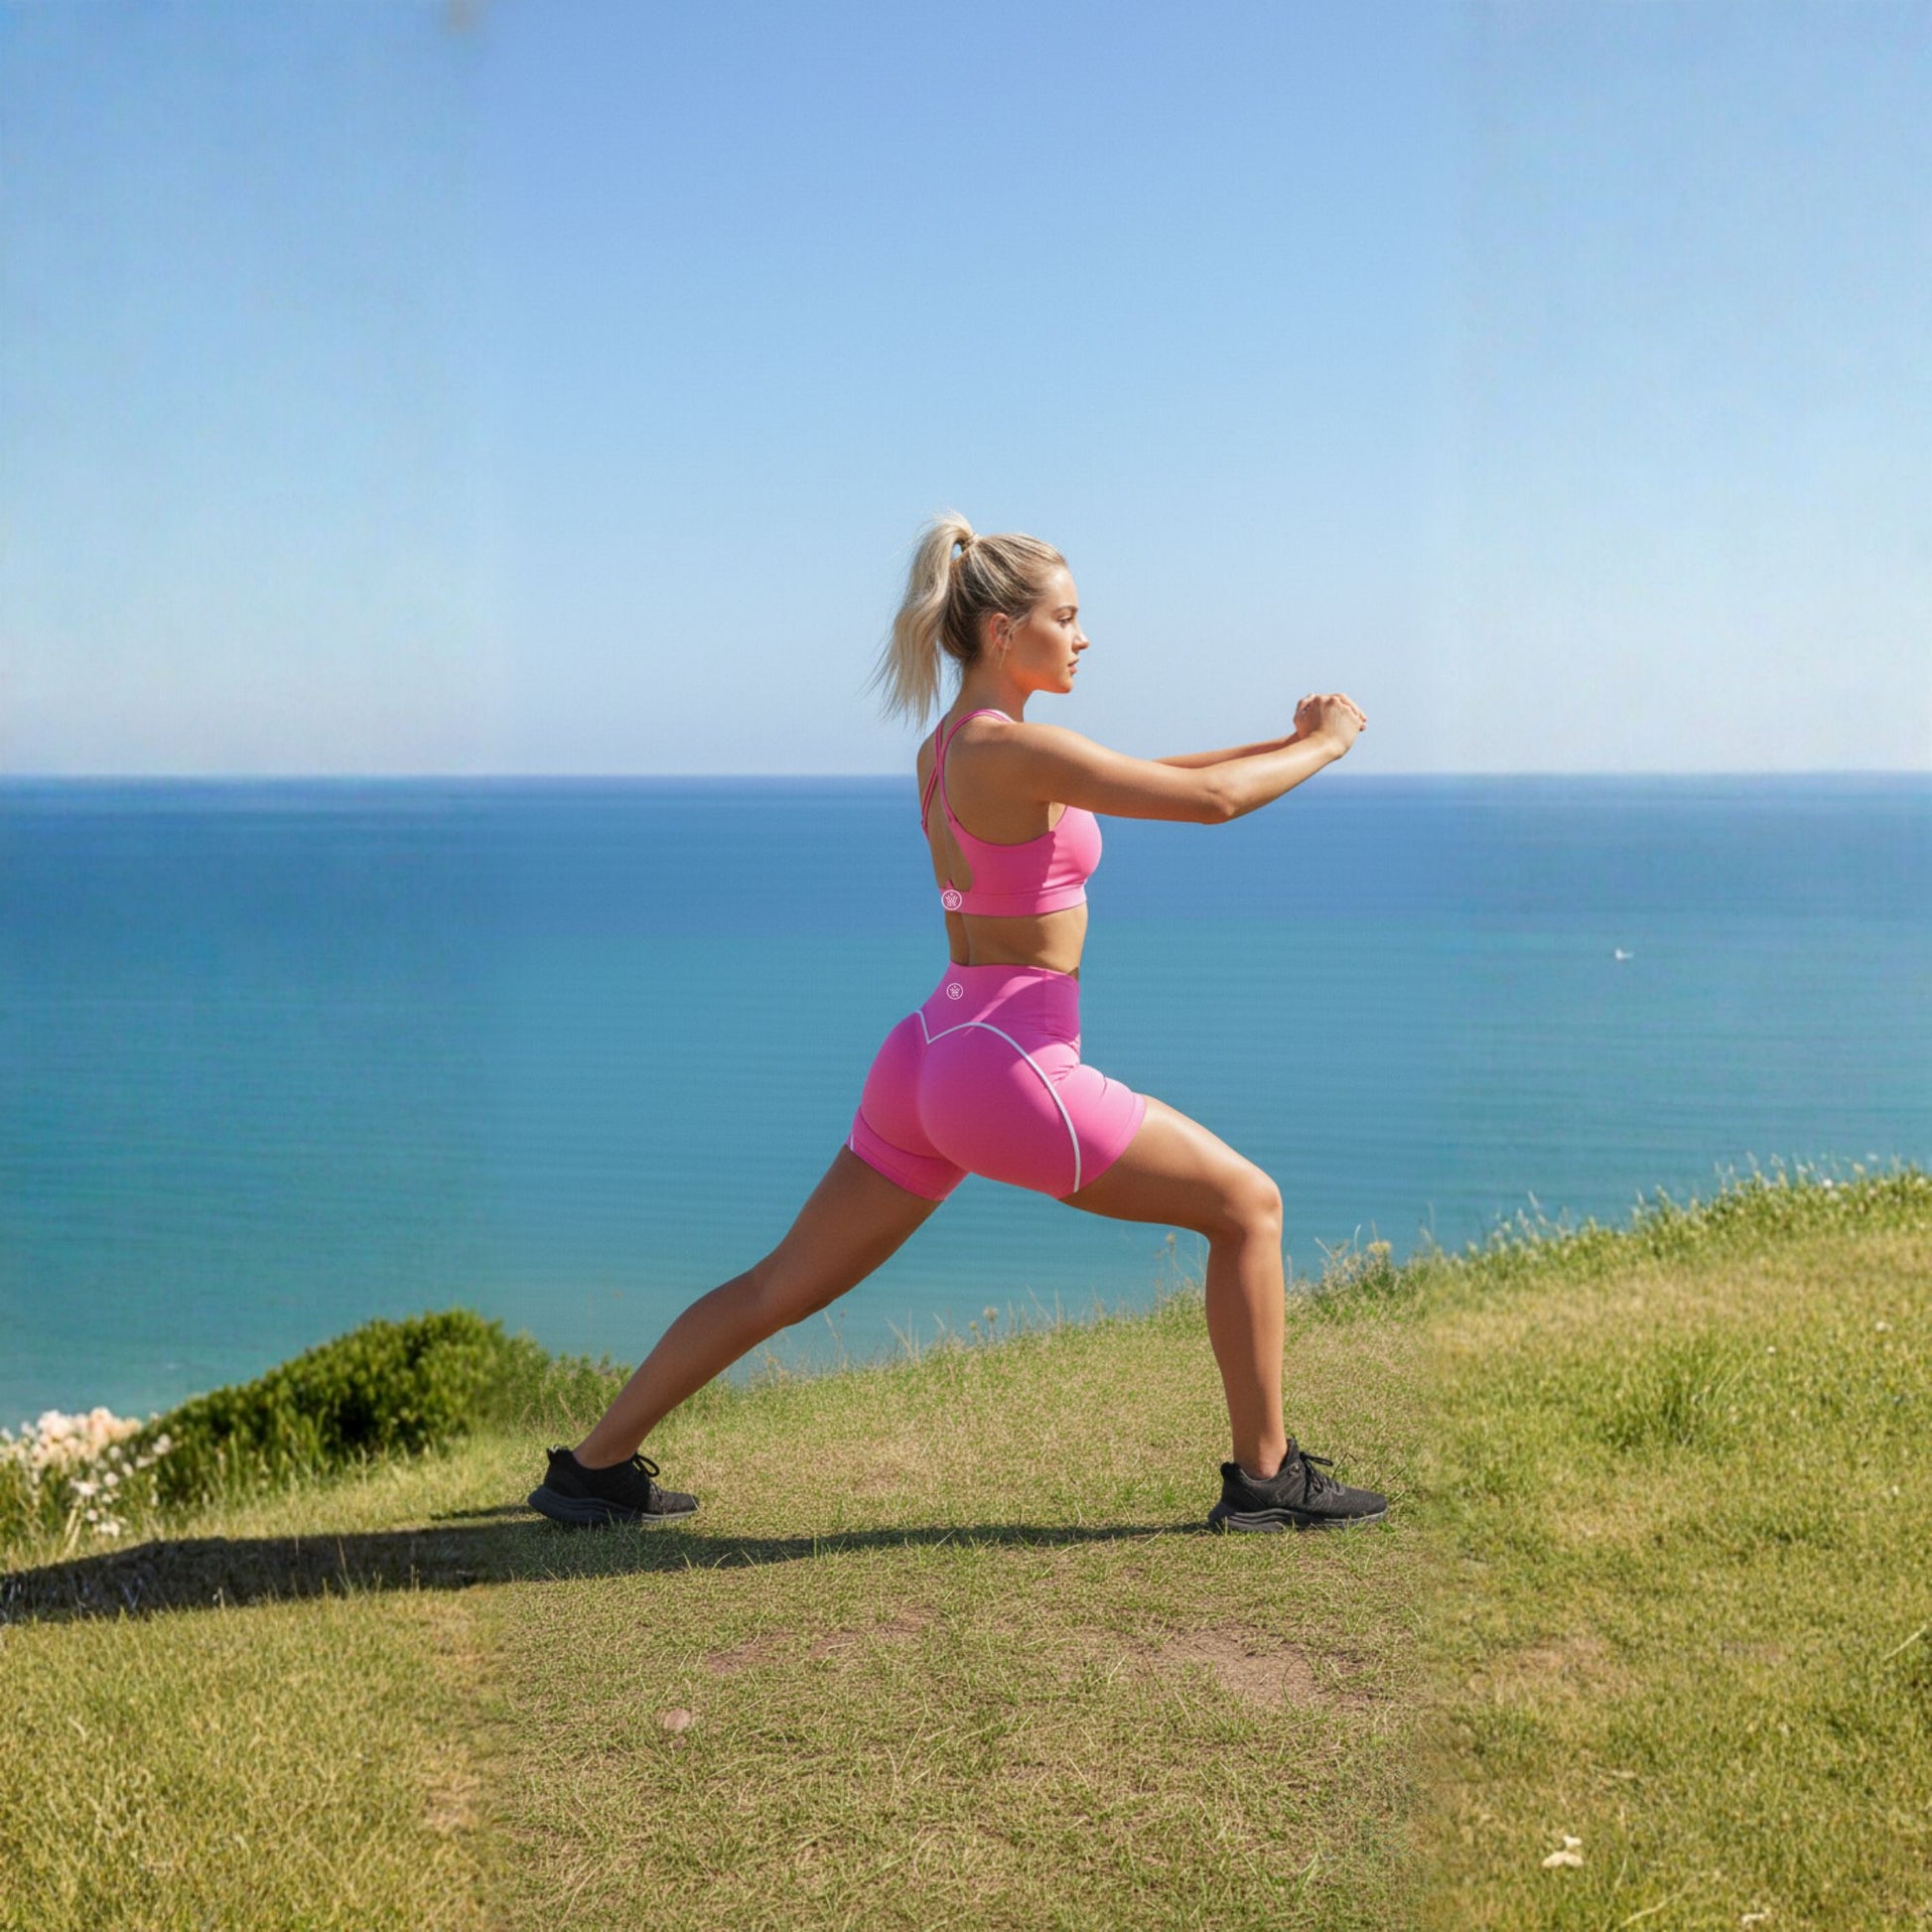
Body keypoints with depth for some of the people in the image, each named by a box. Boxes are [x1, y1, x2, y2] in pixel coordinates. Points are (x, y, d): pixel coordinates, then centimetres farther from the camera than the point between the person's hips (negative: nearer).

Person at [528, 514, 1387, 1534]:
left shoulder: (943, 749, 13)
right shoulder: (1016, 747, -15)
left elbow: (1142, 781, 21)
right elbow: (1212, 801, -14)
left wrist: (1280, 740, 16)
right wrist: (1323, 746, 3)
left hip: (929, 1060, 9)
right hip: (1012, 1070, -9)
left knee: (780, 1288, 17)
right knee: (1249, 1205, 4)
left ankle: (595, 1466, 25)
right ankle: (1265, 1475, 10)